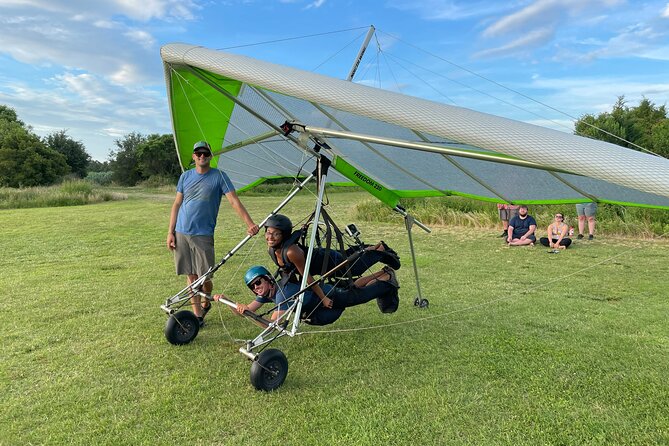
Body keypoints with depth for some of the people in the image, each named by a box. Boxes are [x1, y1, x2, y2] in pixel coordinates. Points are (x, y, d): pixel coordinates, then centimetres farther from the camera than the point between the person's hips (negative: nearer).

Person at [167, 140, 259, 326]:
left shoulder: (219, 176, -1)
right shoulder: (185, 176, 10)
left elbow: (234, 201, -9)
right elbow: (176, 204, 12)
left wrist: (250, 224, -21)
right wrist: (170, 232, 6)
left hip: (203, 235, -3)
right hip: (181, 234, 3)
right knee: (191, 276, 5)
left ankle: (206, 304, 29)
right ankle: (197, 315, 14)